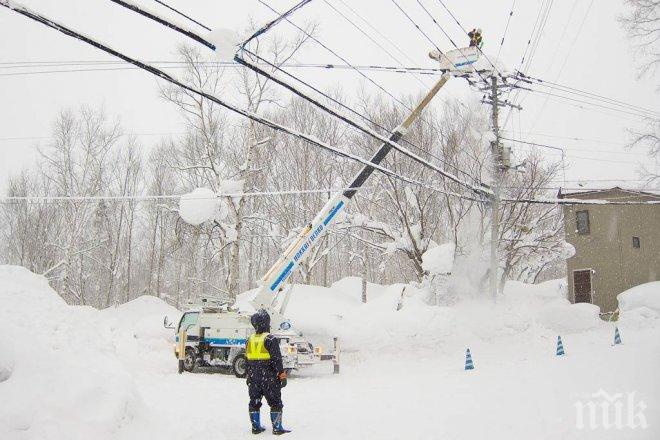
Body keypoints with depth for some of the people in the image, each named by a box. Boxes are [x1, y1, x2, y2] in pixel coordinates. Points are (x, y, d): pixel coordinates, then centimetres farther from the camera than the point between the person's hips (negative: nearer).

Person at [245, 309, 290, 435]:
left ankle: (256, 427, 16)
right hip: (269, 378, -6)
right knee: (275, 403, 3)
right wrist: (282, 376, -9)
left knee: (254, 402, 14)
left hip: (253, 378, 6)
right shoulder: (271, 339, -15)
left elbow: (247, 360, 11)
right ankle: (277, 428, 3)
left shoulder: (250, 340, 5)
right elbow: (277, 360, -16)